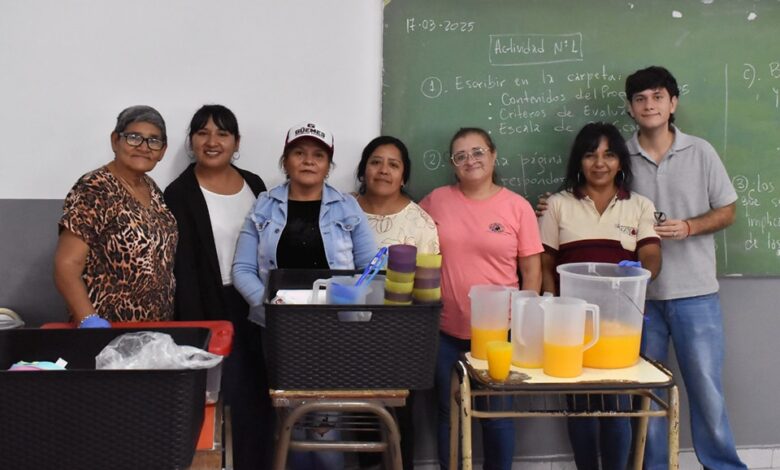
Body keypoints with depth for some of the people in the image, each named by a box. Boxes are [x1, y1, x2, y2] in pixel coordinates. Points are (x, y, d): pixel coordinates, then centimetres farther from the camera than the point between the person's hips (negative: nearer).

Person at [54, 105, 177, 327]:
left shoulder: (152, 189, 6)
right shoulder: (94, 191, -15)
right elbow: (66, 266, -20)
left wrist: (165, 320, 8)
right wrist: (90, 321, -33)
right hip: (108, 330, -7)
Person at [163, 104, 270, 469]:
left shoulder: (254, 185, 8)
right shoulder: (179, 195, -8)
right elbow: (183, 269, -12)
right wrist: (193, 329, -16)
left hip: (259, 305, 6)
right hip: (216, 311, -5)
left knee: (262, 398, 12)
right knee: (236, 401, -2)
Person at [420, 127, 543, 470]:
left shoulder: (517, 206, -2)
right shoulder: (436, 200, 2)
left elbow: (532, 271, 0)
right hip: (446, 332, 2)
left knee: (497, 414, 10)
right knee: (449, 413, 13)